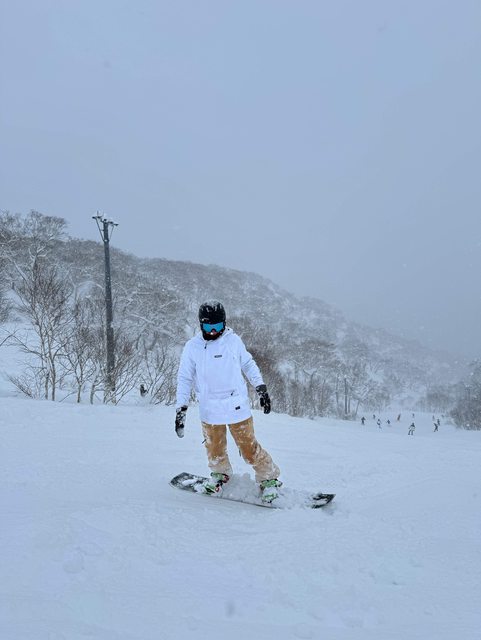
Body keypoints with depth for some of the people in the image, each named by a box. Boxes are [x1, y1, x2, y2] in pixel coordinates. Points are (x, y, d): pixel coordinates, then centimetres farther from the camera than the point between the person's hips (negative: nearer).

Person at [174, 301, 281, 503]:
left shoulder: (233, 340, -2)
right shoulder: (192, 347, -2)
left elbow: (248, 364, 11)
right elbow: (184, 379, 3)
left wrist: (261, 388, 7)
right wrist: (181, 409, -2)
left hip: (237, 407, -1)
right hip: (209, 410, 2)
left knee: (249, 448, 1)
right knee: (214, 449, 14)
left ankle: (269, 478, 20)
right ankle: (220, 474, 42)